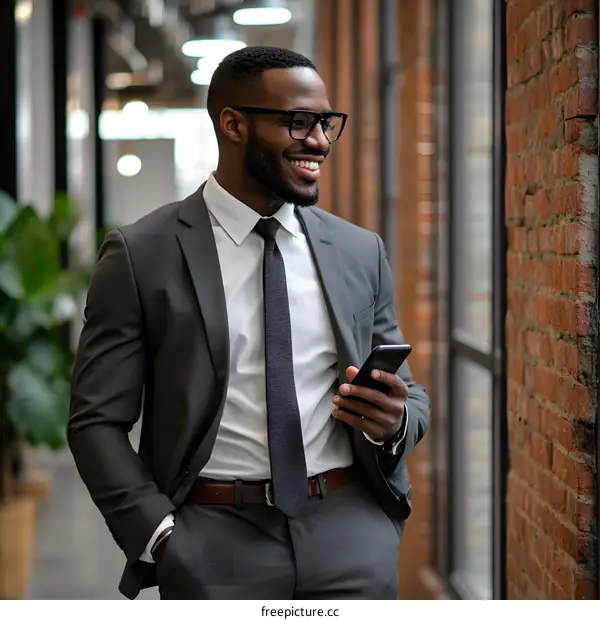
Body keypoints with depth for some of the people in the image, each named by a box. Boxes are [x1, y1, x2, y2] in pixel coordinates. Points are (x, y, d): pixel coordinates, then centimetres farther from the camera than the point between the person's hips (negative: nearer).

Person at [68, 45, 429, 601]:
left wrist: (394, 420, -9)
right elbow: (98, 422, -3)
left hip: (351, 533, 3)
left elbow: (408, 391, 13)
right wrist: (162, 537, -15)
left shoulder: (361, 252, 7)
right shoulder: (142, 255, -3)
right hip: (215, 541, -3)